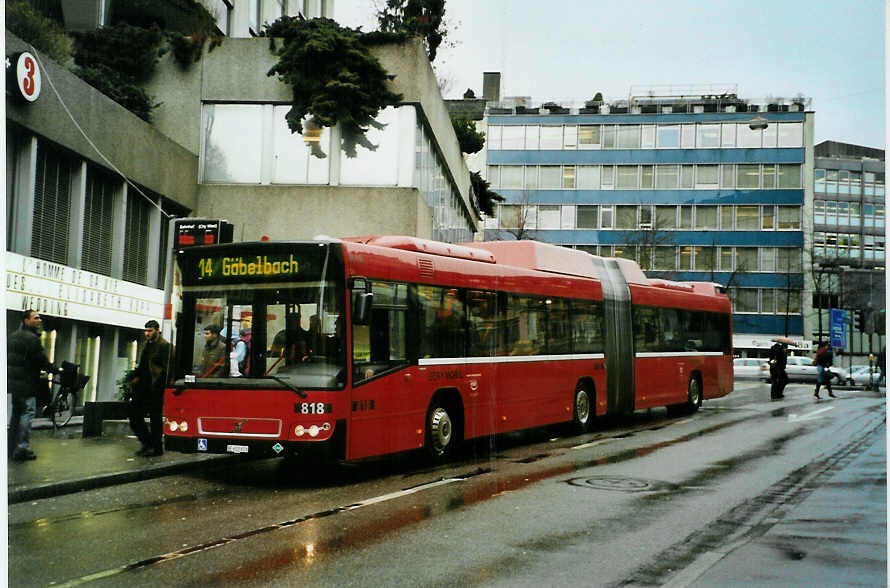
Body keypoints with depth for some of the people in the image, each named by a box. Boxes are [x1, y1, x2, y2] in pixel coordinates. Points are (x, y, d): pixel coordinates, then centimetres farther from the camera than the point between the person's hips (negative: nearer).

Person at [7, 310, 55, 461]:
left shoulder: (12, 336, 15)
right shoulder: (32, 338, -15)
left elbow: (8, 358, 20)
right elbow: (42, 361, -16)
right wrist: (55, 370, 1)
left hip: (12, 381, 9)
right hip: (27, 384, -9)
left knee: (16, 414, 16)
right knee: (27, 413, -5)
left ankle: (11, 448, 21)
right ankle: (22, 449, -6)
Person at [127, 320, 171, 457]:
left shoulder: (164, 346, -11)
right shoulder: (147, 345, 17)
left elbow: (166, 369, -15)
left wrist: (157, 385, -18)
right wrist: (135, 376, 10)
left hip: (155, 390, -9)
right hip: (144, 388, 9)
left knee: (155, 418, 0)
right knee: (134, 415, 8)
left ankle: (156, 448, 10)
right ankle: (147, 443, 21)